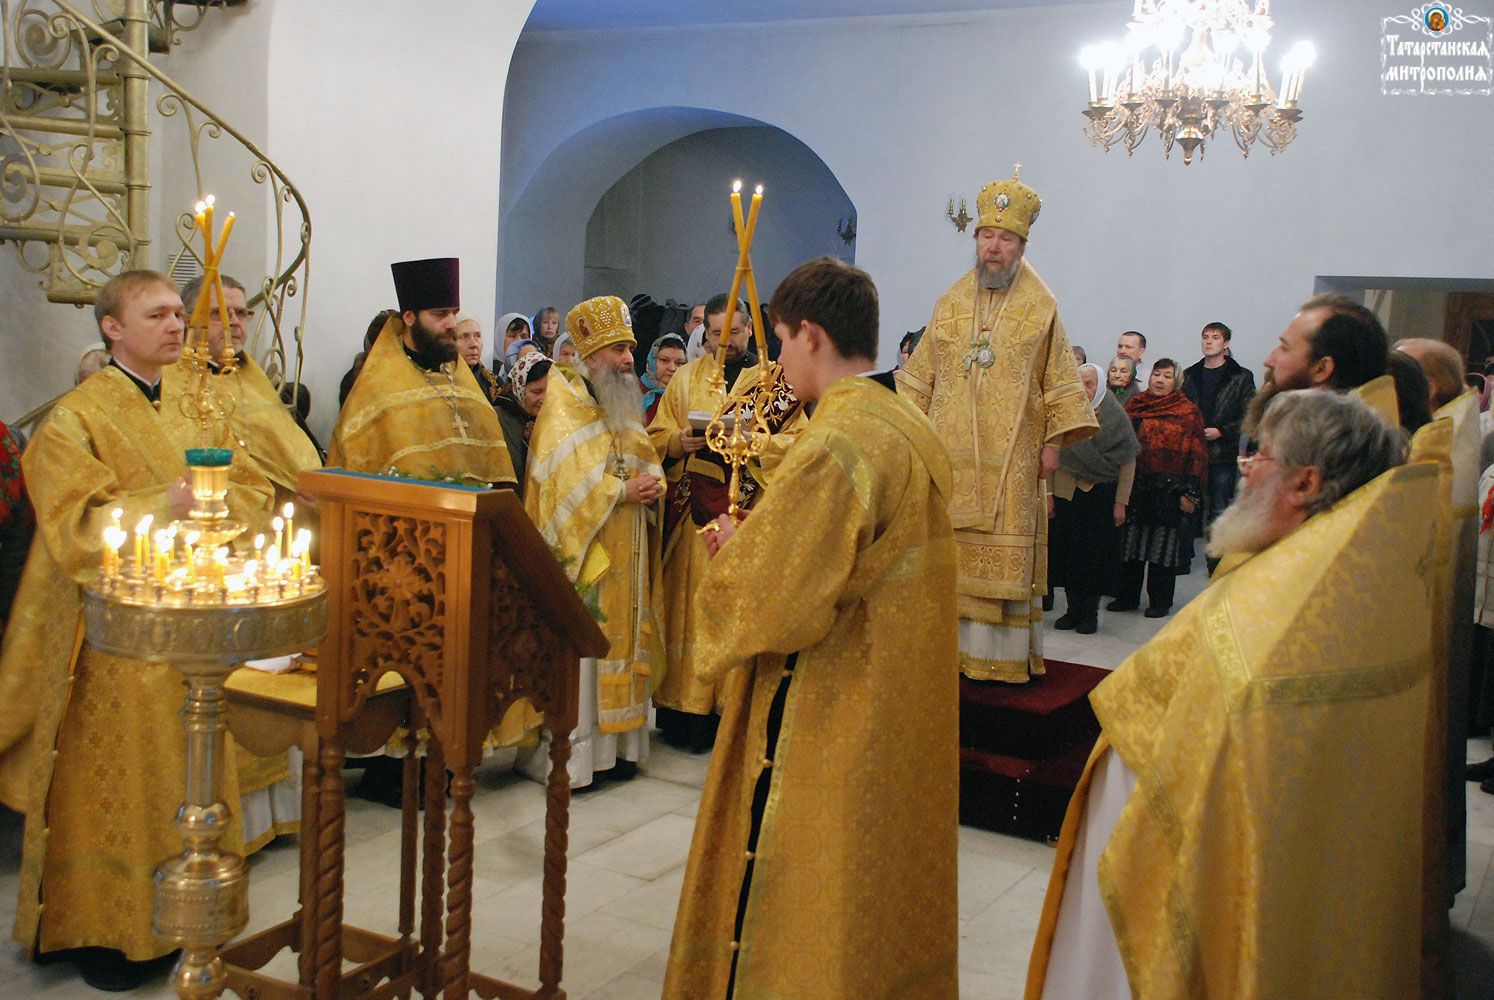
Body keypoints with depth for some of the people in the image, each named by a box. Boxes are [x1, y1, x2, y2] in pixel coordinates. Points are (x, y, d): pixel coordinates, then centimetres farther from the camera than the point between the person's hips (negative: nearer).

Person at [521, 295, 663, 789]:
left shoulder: (625, 406, 17)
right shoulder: (563, 407, -8)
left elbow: (649, 462, 15)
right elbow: (566, 480, -17)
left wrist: (654, 484, -7)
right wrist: (623, 491, -21)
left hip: (625, 555, 8)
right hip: (581, 549, -8)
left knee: (620, 642, 10)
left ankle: (613, 742, 18)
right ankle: (567, 753, 1)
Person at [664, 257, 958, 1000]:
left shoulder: (832, 444, -23)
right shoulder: (913, 428, 5)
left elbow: (772, 603, -24)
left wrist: (732, 549, -4)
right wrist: (762, 538, 10)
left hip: (829, 720, -9)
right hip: (905, 708, 9)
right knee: (885, 872, 22)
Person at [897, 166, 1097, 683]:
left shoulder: (1041, 307, 3)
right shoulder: (951, 303, 11)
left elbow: (1060, 382, 2)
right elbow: (922, 376, 13)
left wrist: (1052, 442, -4)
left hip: (1010, 458, -2)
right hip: (950, 454, 3)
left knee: (1004, 557, -1)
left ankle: (1002, 654, 5)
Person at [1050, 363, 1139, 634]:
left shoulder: (1115, 414, -3)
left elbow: (1128, 462, -3)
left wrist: (1121, 502, -7)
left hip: (1101, 494, -2)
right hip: (1066, 493, 2)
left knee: (1095, 554, 1)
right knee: (1067, 551, 3)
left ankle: (1090, 612, 11)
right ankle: (1073, 609, 15)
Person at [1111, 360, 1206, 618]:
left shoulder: (1188, 411, 0)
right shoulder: (1134, 406, 10)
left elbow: (1197, 454, -3)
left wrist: (1191, 493, -9)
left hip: (1170, 490, -3)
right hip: (1136, 487, 3)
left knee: (1164, 546, 3)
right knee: (1132, 542, 8)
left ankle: (1160, 602, 13)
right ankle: (1127, 597, 19)